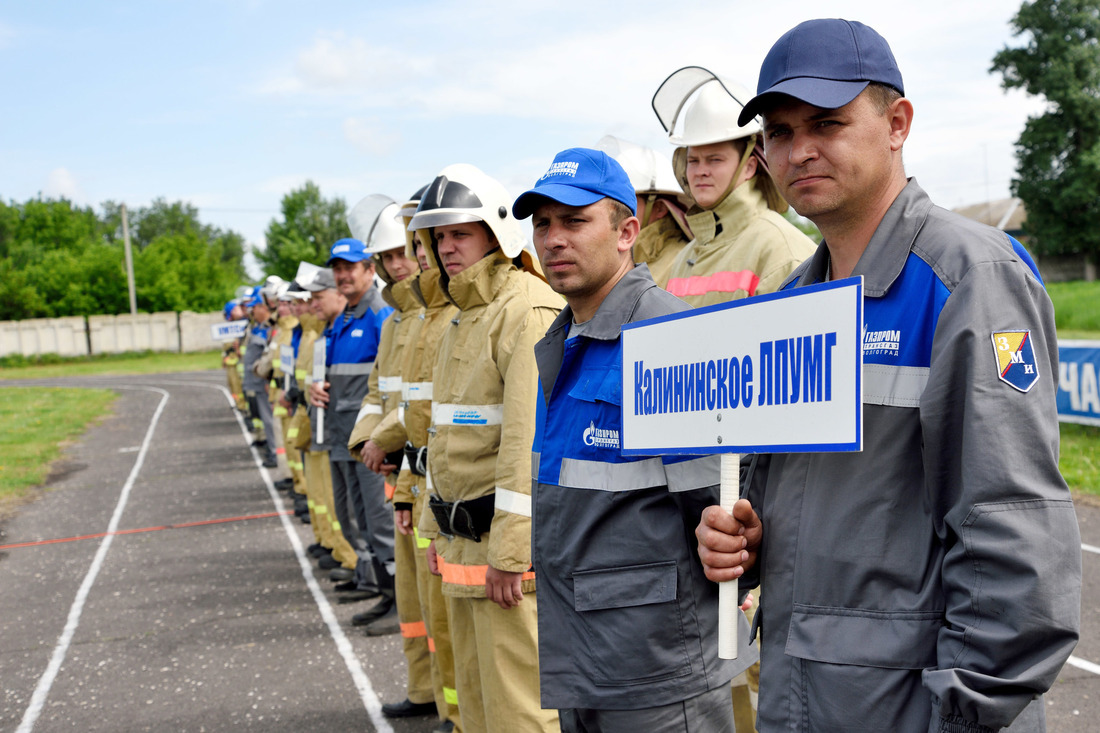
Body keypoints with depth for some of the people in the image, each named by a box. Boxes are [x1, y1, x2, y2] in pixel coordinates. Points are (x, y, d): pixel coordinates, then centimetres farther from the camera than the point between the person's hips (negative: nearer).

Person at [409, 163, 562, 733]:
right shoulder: (464, 317, 17)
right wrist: (438, 525, 20)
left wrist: (510, 551, -23)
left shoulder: (530, 311, -15)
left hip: (510, 542, -10)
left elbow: (531, 437, -22)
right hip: (463, 543, 10)